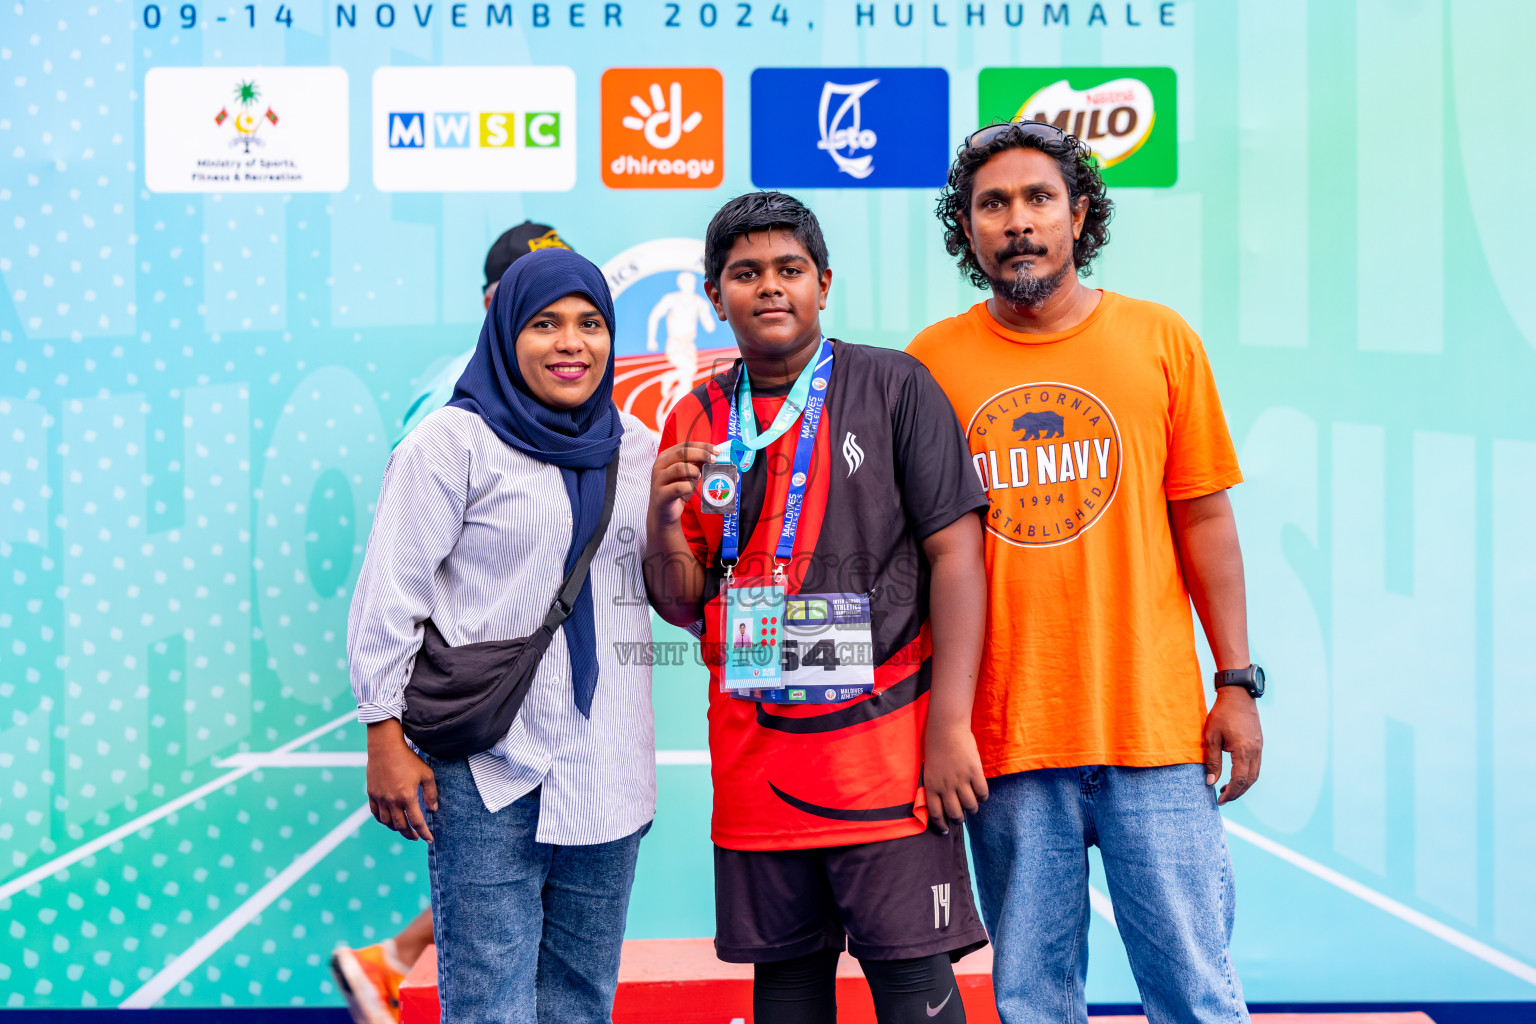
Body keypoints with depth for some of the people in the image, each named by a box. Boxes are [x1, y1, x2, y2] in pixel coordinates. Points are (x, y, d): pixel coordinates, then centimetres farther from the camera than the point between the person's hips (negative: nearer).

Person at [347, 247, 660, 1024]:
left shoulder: (634, 446, 12)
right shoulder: (454, 441, -4)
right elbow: (389, 596, -5)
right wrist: (386, 741, -10)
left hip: (608, 766, 5)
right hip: (486, 767, -5)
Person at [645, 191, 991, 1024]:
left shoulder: (894, 387, -1)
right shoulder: (697, 420, 10)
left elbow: (956, 553, -6)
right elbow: (683, 606, 12)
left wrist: (950, 726, -12)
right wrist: (664, 520, -10)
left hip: (886, 740, -3)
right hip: (755, 755, 4)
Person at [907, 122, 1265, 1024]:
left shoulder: (1160, 340, 4)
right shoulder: (931, 364, 2)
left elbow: (1204, 519, 6)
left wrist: (1238, 682, 2)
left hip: (1156, 721, 0)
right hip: (1003, 736, 0)